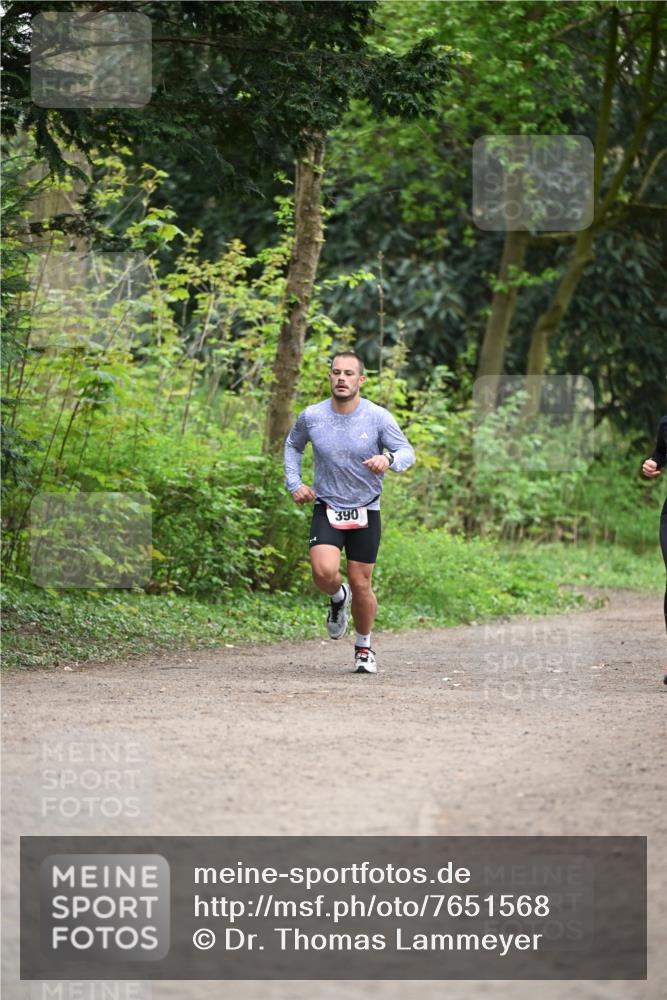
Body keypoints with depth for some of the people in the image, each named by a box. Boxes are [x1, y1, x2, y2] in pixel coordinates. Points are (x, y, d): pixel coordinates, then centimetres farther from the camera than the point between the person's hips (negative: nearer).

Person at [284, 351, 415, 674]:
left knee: (361, 585, 2)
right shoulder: (311, 417, -5)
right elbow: (293, 444, 16)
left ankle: (364, 647, 26)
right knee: (324, 572, -23)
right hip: (327, 508, 0)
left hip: (365, 512, 0)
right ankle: (338, 598, 15)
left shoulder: (378, 417, -10)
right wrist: (294, 483, 5)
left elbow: (407, 451, -7)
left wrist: (389, 459, -30)